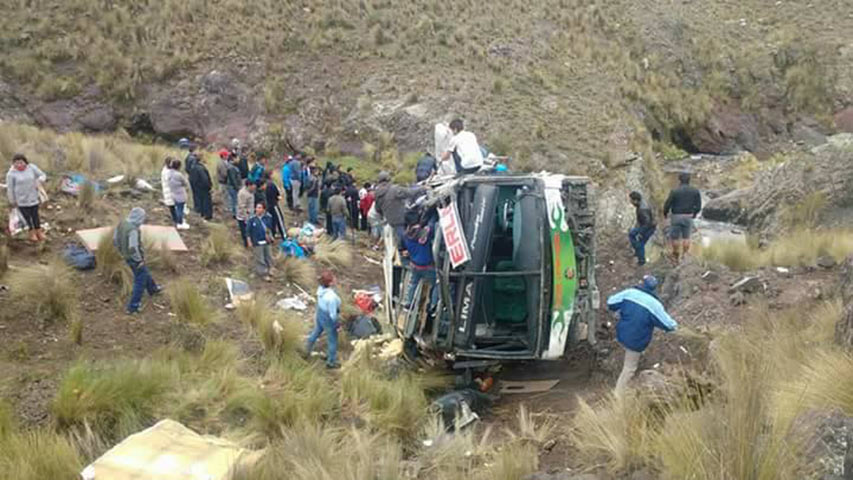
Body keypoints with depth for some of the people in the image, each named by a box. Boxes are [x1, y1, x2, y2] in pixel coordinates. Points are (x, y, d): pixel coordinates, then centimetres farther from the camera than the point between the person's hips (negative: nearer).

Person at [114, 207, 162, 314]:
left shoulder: (121, 224, -4)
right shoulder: (133, 230, -31)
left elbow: (115, 240, 7)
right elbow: (133, 248, -32)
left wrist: (123, 252, 17)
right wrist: (139, 260, -17)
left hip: (127, 256, 9)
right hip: (135, 259, -9)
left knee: (145, 273, 31)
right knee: (140, 282, 7)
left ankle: (153, 289, 54)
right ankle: (132, 307, 12)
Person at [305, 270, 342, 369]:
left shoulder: (321, 288, -17)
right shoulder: (331, 297, -40)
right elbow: (332, 314, -29)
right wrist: (336, 324, -10)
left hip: (320, 314, 7)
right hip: (328, 319, -7)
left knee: (317, 332, 34)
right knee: (332, 340, 17)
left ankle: (308, 348, 60)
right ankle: (331, 362, 38)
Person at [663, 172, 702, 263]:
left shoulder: (675, 191, -12)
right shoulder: (695, 191, -1)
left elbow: (667, 204, -10)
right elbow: (698, 206, 0)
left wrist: (665, 213, 8)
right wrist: (694, 214, 18)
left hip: (676, 216, -3)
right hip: (688, 217, 3)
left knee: (675, 237, 9)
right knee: (686, 237, 14)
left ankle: (676, 257, 15)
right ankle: (685, 255, 14)